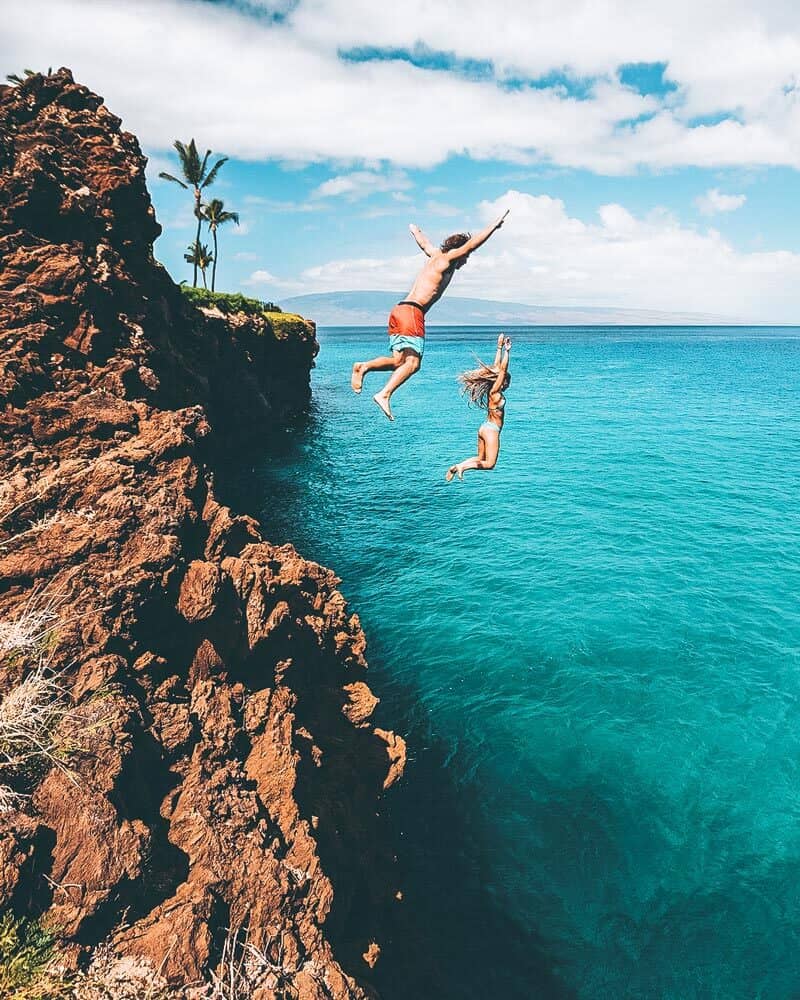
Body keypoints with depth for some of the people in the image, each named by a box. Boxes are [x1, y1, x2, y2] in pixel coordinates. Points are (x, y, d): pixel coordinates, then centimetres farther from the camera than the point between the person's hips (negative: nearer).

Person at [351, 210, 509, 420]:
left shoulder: (435, 254, 23)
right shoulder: (445, 259, 1)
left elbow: (423, 241, 43)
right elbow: (471, 244, -9)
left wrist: (415, 230, 64)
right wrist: (495, 225, -3)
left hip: (399, 311, 9)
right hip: (412, 311, -9)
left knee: (399, 361, 6)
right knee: (413, 362, -13)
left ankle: (364, 366, -8)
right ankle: (384, 395, -25)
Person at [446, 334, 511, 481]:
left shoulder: (492, 391, 5)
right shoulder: (495, 393, -15)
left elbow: (497, 367, 10)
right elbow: (502, 369, -20)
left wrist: (500, 347, 11)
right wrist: (507, 350, -18)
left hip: (484, 428, 9)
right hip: (491, 430, -9)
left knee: (481, 459, 17)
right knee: (490, 464, -3)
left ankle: (457, 466, 4)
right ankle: (462, 466, -9)